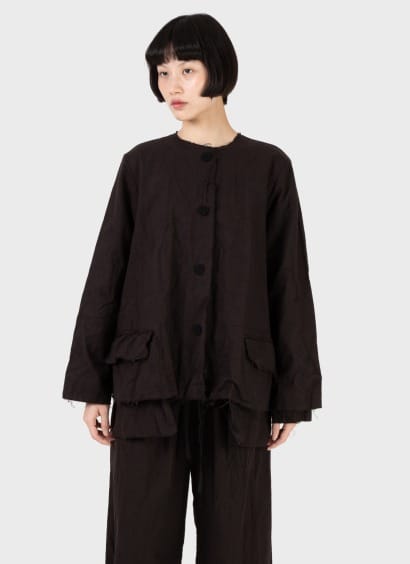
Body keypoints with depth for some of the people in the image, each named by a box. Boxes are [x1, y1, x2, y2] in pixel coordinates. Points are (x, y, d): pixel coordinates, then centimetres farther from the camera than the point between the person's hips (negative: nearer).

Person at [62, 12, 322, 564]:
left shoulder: (269, 166, 3)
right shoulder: (142, 164, 4)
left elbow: (289, 284, 3)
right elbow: (106, 276, 4)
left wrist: (293, 393, 0)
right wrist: (91, 384, 1)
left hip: (237, 386, 0)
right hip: (149, 380, 1)